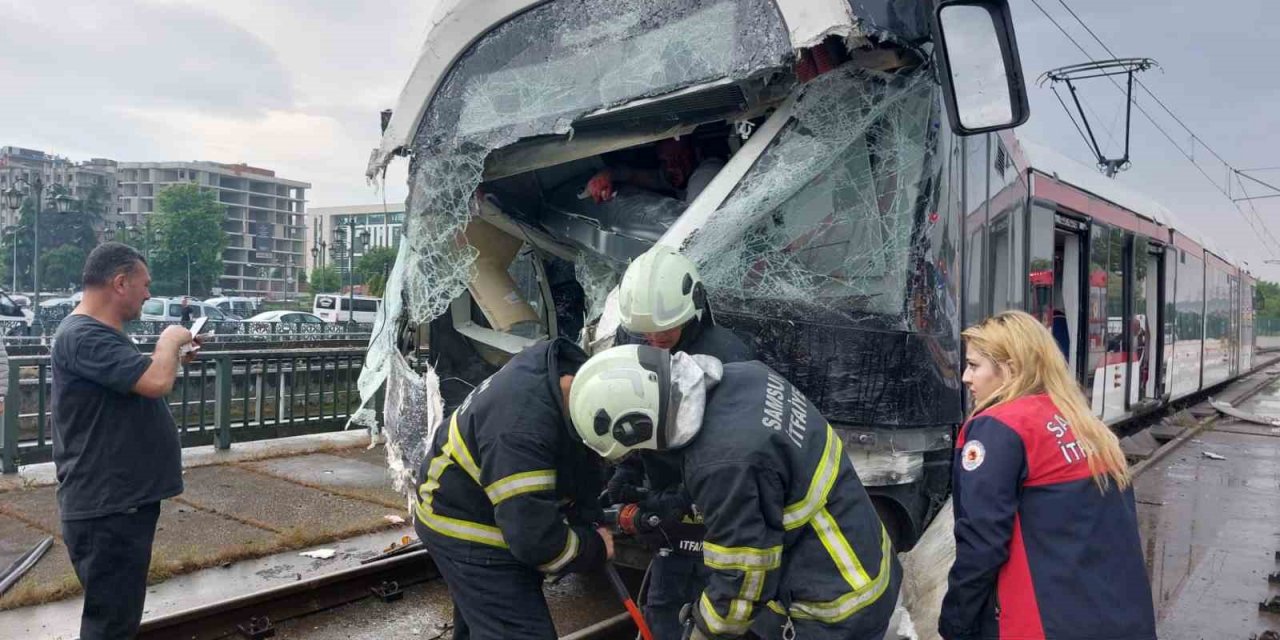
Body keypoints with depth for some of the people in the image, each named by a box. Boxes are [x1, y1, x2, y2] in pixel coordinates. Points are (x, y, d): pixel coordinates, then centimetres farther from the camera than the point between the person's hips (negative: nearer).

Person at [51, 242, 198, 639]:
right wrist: (169, 341, -12)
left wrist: (173, 354, 10)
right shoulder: (83, 336, -21)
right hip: (106, 507, -10)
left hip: (122, 500, 10)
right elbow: (155, 381, -31)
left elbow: (138, 380, 24)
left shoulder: (101, 334, 14)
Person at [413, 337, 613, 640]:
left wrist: (591, 522, -7)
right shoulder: (523, 429, -41)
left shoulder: (566, 367, -13)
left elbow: (581, 456, 2)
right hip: (466, 528, -9)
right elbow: (534, 538, -38)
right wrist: (593, 548, -20)